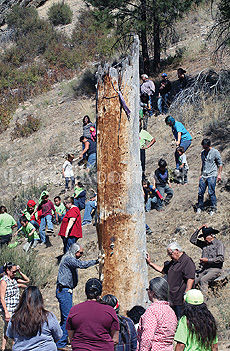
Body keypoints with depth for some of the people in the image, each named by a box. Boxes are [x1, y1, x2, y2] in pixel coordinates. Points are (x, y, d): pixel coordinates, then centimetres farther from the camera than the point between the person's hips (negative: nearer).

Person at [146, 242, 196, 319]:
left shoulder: (187, 261, -14)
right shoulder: (173, 262, 17)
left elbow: (191, 279, -20)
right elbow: (162, 269, 30)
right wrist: (150, 263, 23)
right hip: (172, 299, 9)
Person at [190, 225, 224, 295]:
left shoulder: (219, 244, -2)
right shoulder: (205, 244, 18)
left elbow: (221, 259, -12)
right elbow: (192, 240, 21)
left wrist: (208, 260, -13)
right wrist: (199, 229, 12)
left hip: (215, 269, -6)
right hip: (204, 269, 6)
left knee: (203, 280, -33)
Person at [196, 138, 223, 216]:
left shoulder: (215, 152, -2)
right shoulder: (203, 153, 15)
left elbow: (220, 164, 1)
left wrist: (219, 174, -6)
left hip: (212, 175, -5)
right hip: (204, 176, 5)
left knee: (211, 192, -8)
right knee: (200, 192, 0)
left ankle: (213, 208, 2)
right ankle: (200, 207, 14)